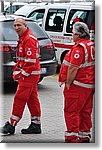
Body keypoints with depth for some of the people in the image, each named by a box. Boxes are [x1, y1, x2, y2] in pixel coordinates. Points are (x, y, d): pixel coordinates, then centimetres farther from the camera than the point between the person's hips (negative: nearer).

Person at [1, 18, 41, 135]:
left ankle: (11, 125, -7)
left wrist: (23, 74, -17)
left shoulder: (29, 39, -17)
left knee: (20, 98, -9)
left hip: (29, 74, -10)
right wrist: (17, 70, 14)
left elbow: (31, 60, -22)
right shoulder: (23, 38, 17)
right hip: (30, 75, 10)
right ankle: (36, 125, 16)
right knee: (32, 99, 12)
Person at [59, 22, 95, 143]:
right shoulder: (91, 45, 12)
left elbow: (73, 68, -22)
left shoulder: (79, 47, -18)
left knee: (71, 111, -4)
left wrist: (68, 83, -14)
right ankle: (85, 136, 21)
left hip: (77, 86, -10)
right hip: (89, 85, 10)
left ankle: (72, 138, -4)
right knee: (85, 111, 14)